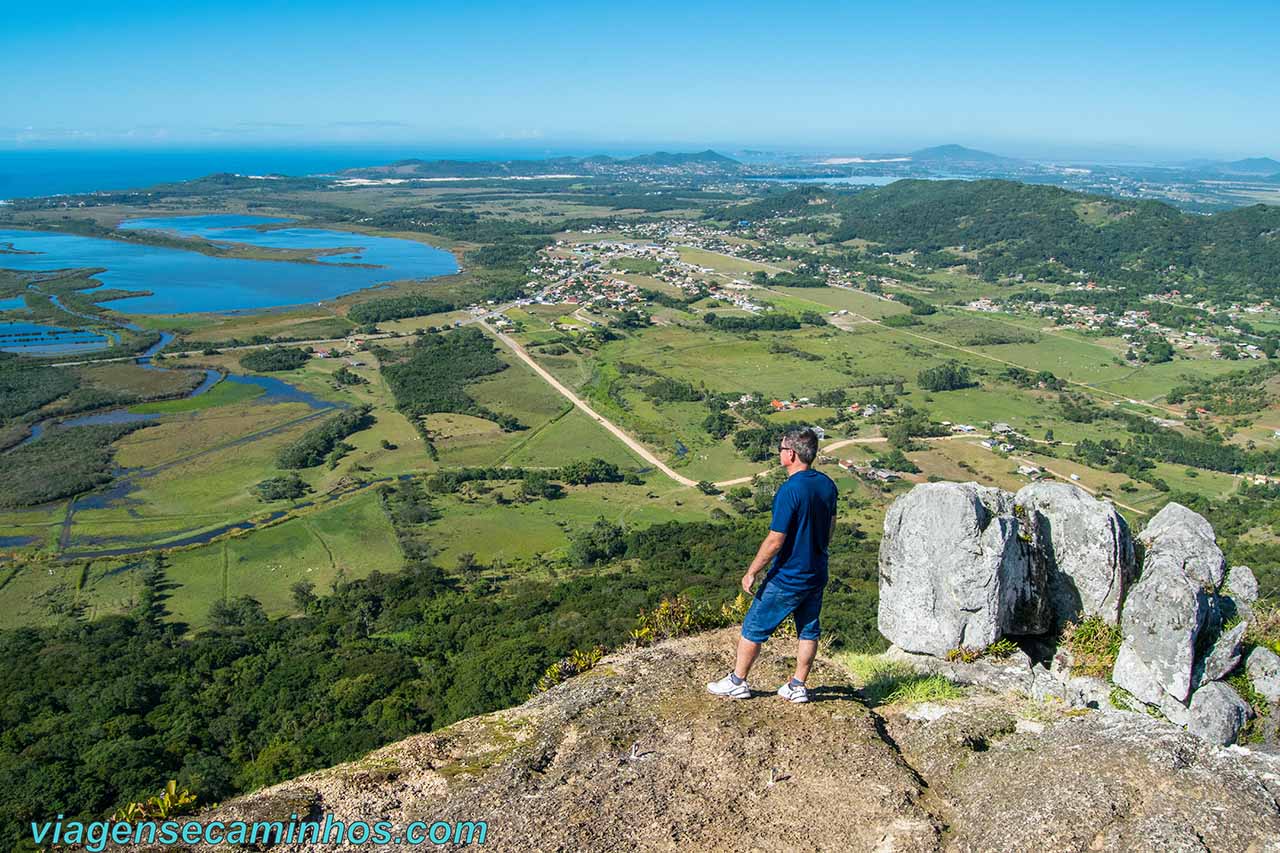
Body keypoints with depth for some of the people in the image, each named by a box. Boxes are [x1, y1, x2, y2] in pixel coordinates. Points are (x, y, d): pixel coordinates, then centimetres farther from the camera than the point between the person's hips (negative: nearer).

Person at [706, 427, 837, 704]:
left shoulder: (790, 490, -25)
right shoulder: (827, 484, -1)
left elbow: (775, 540, -23)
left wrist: (751, 572, -13)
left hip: (787, 577, -7)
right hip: (817, 574, 7)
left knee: (754, 628, 8)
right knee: (809, 630, 17)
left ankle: (737, 682, 19)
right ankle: (798, 686, 26)